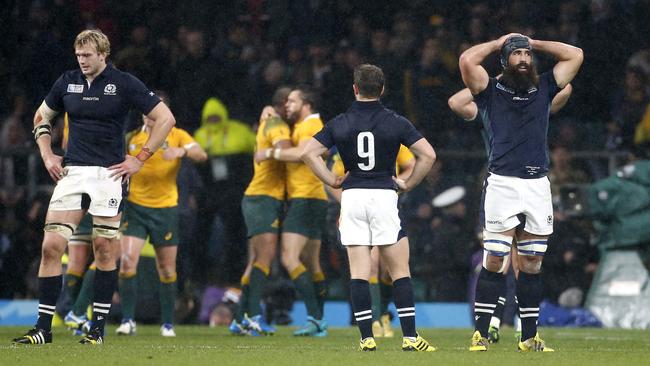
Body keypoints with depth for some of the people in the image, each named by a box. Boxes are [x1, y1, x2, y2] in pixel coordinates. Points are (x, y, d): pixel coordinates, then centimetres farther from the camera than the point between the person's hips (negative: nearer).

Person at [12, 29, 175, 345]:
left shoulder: (124, 84, -4)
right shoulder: (67, 82, 8)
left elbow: (165, 118, -2)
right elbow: (42, 117, 24)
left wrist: (139, 159, -5)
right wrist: (47, 155, 11)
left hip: (109, 174, -3)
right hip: (71, 172, 3)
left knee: (104, 248, -2)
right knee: (51, 246, -6)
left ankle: (98, 328, 6)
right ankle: (43, 328, -2)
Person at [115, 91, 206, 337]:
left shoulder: (177, 136, 1)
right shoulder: (131, 139, 7)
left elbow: (201, 155, -16)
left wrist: (182, 151, -35)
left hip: (165, 209, -1)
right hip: (135, 208, 1)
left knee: (167, 270, 4)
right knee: (127, 262, -15)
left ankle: (168, 324, 16)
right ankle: (128, 321, -11)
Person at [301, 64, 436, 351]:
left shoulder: (340, 124, 2)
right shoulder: (395, 122, -2)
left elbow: (308, 152, -2)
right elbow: (428, 155, -6)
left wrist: (332, 181, 4)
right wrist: (408, 184, 5)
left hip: (352, 196, 1)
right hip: (384, 195, -1)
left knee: (358, 271, 2)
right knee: (400, 270, 3)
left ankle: (366, 338, -3)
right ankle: (410, 337, -2)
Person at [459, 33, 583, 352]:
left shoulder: (543, 89, 19)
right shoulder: (491, 90, 9)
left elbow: (575, 55, 20)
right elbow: (467, 59, -7)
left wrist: (534, 43, 21)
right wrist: (499, 43, 8)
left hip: (538, 185, 4)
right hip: (502, 182, -4)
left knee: (532, 263, 7)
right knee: (494, 261, -7)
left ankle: (529, 336, 11)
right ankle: (480, 334, -4)